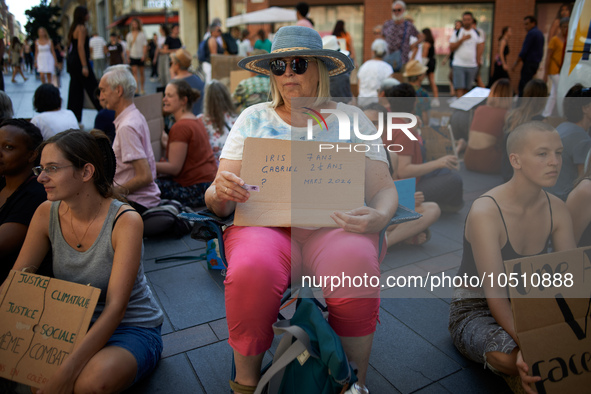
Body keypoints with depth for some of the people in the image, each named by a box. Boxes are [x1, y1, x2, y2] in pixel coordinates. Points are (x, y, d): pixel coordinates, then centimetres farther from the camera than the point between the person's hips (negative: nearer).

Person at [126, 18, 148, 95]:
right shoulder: (129, 35, 9)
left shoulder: (142, 34, 3)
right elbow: (128, 47, 11)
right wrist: (128, 57, 3)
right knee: (134, 72, -9)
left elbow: (145, 45, 0)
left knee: (141, 72, 5)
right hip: (132, 56, 1)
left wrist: (144, 55, -10)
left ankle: (142, 89, 16)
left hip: (140, 56, -1)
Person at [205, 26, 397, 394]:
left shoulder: (351, 118, 11)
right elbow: (217, 201, 7)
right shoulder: (254, 118, 12)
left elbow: (384, 189, 5)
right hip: (265, 224, 1)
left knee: (355, 263, -34)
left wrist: (378, 218, -18)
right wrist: (220, 193, -18)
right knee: (253, 268, -33)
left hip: (333, 225, 0)